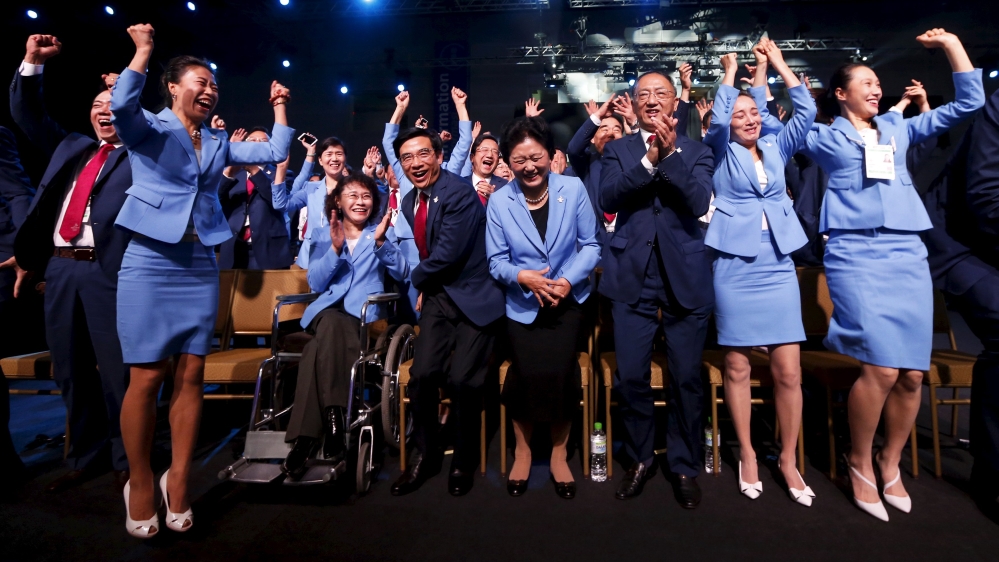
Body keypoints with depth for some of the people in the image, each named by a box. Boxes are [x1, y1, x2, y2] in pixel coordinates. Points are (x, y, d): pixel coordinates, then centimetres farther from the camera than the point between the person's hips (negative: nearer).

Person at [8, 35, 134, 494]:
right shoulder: (70, 146, 22)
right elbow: (26, 114, 25)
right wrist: (32, 63, 16)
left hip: (107, 269, -6)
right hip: (60, 269, 6)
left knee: (117, 368, -3)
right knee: (71, 370, 13)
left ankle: (126, 461, 11)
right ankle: (85, 456, 27)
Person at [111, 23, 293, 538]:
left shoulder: (219, 143, 16)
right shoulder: (148, 128, 2)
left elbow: (275, 153, 13)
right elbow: (120, 107, -20)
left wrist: (279, 107, 14)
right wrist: (143, 50, -14)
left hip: (201, 266, 4)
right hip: (150, 263, -4)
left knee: (191, 374, 3)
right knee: (147, 376, -3)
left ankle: (178, 480, 15)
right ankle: (140, 483, 16)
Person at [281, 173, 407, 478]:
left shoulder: (380, 232, 15)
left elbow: (402, 273, -2)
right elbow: (316, 284, 6)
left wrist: (381, 242, -18)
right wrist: (335, 250, -9)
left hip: (363, 316, -1)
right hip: (327, 313, 2)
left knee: (318, 350, -32)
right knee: (332, 325, -36)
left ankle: (305, 438, -26)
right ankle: (336, 423, -34)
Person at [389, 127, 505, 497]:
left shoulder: (460, 194, -17)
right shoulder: (409, 201, 10)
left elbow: (447, 254, -21)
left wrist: (416, 278, -4)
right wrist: (424, 286, 7)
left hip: (473, 296, -6)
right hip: (436, 295, 6)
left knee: (462, 380, -12)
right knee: (422, 374, -6)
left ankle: (465, 460, 16)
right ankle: (425, 455, 18)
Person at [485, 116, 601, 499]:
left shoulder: (573, 189, -5)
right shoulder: (499, 201, -5)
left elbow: (590, 245, -3)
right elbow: (496, 261, -3)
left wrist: (568, 280, -18)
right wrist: (522, 276, -23)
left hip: (567, 299, 0)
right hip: (523, 304, 0)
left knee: (559, 373, -15)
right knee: (528, 374, -13)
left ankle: (558, 454, 13)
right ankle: (522, 450, 18)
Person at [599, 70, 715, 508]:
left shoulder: (696, 151, 8)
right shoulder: (618, 150, 10)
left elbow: (699, 203, -9)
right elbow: (607, 197, -8)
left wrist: (670, 154, -17)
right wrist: (649, 160, -18)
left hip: (685, 279, 0)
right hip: (633, 278, 0)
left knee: (687, 379, 6)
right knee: (631, 377, 5)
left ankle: (684, 467, 26)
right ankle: (639, 460, 27)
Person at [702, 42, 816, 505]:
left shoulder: (777, 148, 14)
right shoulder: (722, 151, 6)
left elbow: (806, 111, 3)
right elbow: (716, 120, -12)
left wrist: (777, 63, 6)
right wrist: (731, 72, 0)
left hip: (779, 265, 3)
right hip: (734, 266, -2)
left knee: (789, 370, 0)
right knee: (737, 367, 4)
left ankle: (788, 459, 17)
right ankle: (747, 453, 20)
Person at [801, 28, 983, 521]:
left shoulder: (898, 129, 21)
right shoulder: (822, 137, 11)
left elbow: (968, 104, 23)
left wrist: (952, 44, 20)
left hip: (907, 253, 5)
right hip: (855, 254, -5)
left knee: (913, 373, 1)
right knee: (881, 367, -16)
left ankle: (890, 462, 22)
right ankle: (860, 462, 6)